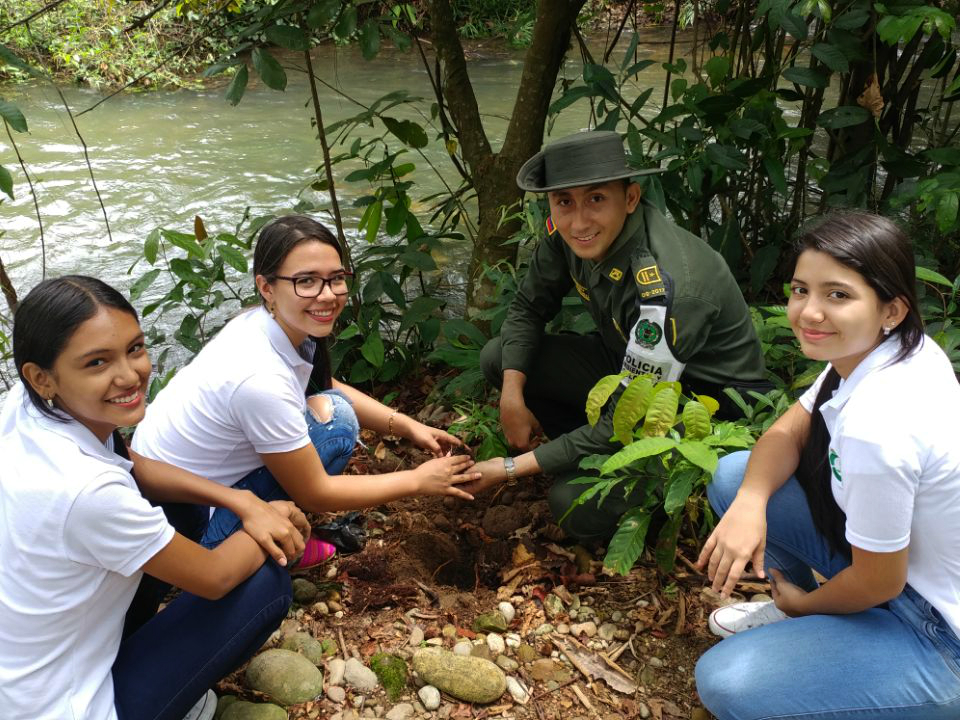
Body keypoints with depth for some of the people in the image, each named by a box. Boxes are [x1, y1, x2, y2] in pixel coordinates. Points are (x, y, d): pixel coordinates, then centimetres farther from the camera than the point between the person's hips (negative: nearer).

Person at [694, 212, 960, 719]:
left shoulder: (876, 425, -35)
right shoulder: (873, 348, -11)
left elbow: (877, 583, -22)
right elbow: (788, 432, 0)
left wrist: (805, 603, -1)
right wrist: (750, 504, -20)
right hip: (896, 557, 8)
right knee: (733, 477, 4)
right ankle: (793, 608, 20)